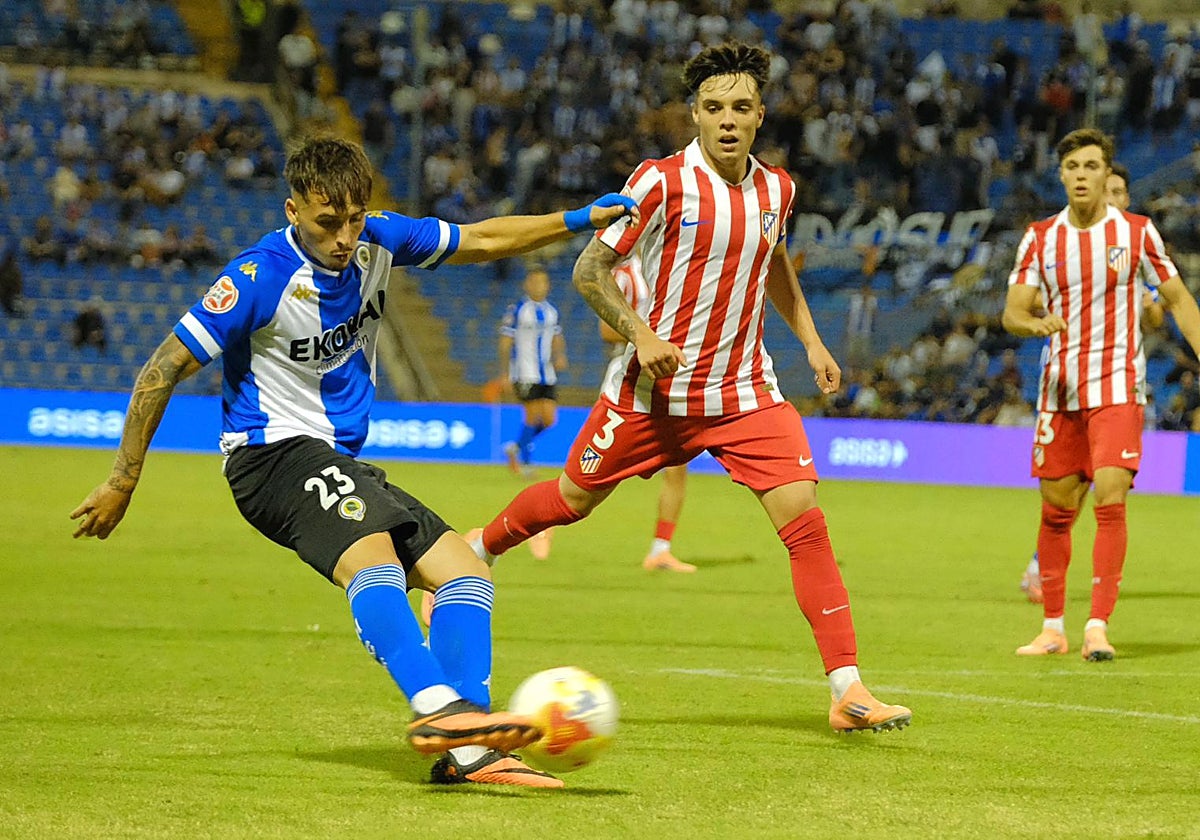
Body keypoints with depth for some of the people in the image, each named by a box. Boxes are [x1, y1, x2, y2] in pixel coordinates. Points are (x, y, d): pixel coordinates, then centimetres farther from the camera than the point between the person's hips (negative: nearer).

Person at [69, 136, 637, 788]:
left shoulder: (376, 241, 1)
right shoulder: (260, 277, -17)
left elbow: (480, 241, 18)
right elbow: (162, 372, -13)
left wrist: (579, 220, 11)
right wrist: (123, 481, -10)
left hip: (339, 462, 8)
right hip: (271, 452, -8)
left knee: (466, 571, -3)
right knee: (371, 552, -35)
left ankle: (469, 750, -15)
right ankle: (436, 707, -53)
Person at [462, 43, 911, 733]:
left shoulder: (777, 188, 3)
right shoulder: (663, 182, -13)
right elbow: (590, 269, -9)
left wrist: (811, 340, 18)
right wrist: (641, 334, -22)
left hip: (747, 391, 3)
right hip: (656, 390, -3)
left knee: (806, 520, -14)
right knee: (572, 501, 12)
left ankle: (848, 690, -14)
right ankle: (478, 551, 45)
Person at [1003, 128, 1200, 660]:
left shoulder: (1136, 232, 0)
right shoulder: (1040, 239, 4)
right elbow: (1012, 311, -1)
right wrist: (1035, 322, -24)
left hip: (1117, 385, -3)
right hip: (1060, 387, 3)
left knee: (1110, 501, -15)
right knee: (1056, 510, 6)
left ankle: (1098, 627, -15)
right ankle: (1053, 629, 17)